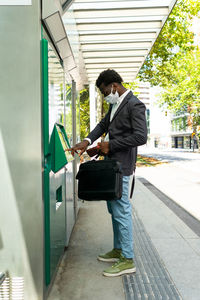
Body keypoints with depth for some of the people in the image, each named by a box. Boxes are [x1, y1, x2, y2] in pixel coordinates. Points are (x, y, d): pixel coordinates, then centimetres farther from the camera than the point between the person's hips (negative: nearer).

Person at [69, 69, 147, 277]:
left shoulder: (134, 105, -14)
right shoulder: (115, 104, 15)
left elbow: (141, 137, -21)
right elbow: (103, 124, 22)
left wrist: (110, 145, -16)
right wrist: (87, 141, 5)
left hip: (121, 166, -10)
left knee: (121, 210, -5)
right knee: (114, 209, 17)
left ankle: (128, 260, 6)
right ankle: (118, 250, 30)